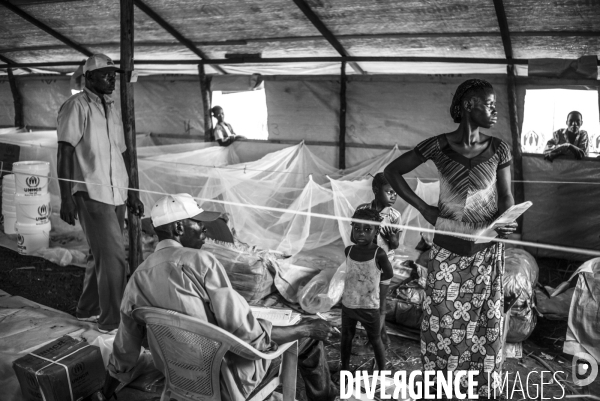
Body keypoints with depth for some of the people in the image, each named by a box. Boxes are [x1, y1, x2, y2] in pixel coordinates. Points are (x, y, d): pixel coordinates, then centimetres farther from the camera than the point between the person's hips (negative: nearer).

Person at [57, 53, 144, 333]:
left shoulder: (112, 109, 17)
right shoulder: (77, 106, -6)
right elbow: (65, 152, -10)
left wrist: (131, 193, 16)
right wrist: (66, 197, -16)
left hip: (116, 195, 7)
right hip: (91, 194, -7)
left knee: (103, 256, 14)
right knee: (113, 258, -7)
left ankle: (88, 309, 30)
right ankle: (112, 321, 5)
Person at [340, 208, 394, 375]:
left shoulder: (379, 254, -19)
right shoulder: (349, 251, -7)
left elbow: (387, 276, -5)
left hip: (370, 307, -4)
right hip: (348, 304, 4)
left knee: (375, 340, 13)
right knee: (346, 337, 20)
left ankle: (382, 371, 32)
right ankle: (344, 368, 39)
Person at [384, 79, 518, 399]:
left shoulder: (499, 149, -1)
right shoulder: (438, 145, -8)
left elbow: (505, 196, 5)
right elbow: (391, 171, -1)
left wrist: (506, 222, -18)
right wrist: (423, 208, -7)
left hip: (487, 252, 2)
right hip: (448, 251, -1)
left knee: (485, 324, 9)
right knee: (443, 322, 7)